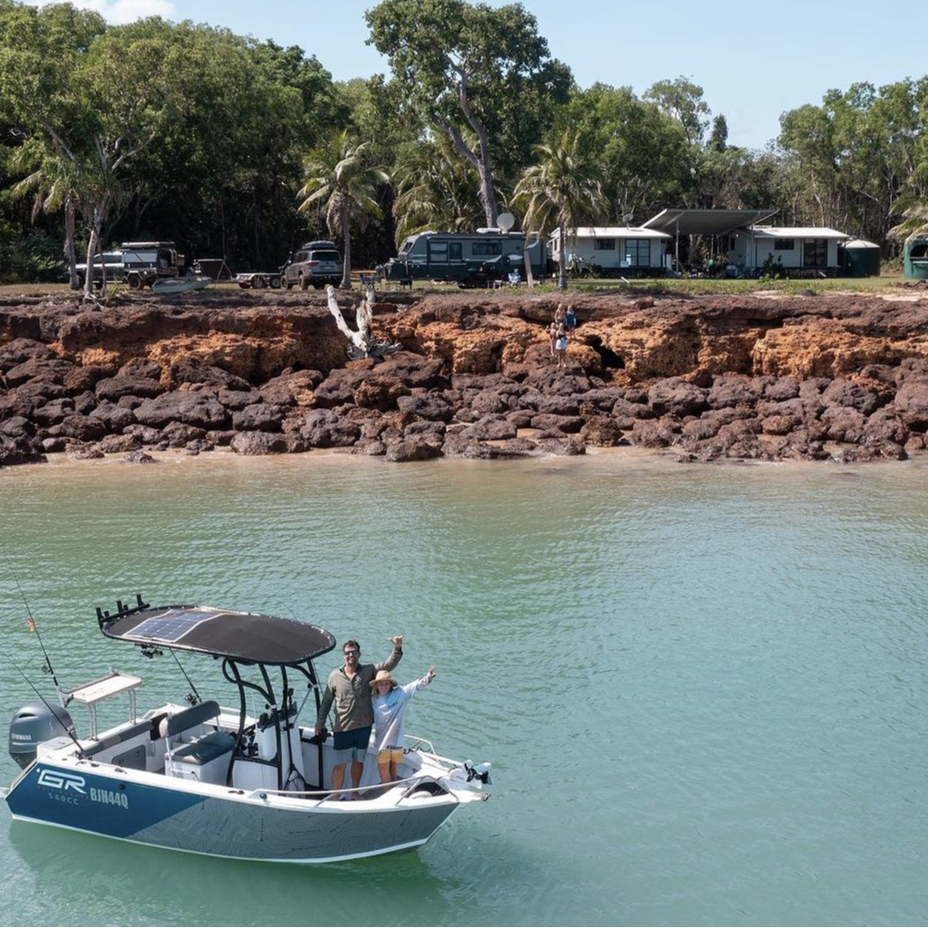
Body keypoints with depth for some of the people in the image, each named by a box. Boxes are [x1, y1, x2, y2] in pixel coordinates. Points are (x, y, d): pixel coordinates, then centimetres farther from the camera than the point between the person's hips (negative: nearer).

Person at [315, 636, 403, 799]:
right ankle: (335, 796, 11)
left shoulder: (369, 671, -1)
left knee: (358, 761, 16)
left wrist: (397, 648, -29)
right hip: (343, 728, -2)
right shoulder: (335, 676, -1)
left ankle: (355, 793, 33)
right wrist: (320, 722, 11)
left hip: (364, 726, 2)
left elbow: (389, 665, -12)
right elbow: (327, 701, 8)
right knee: (340, 764, 0)